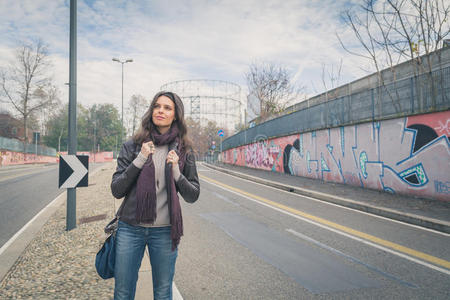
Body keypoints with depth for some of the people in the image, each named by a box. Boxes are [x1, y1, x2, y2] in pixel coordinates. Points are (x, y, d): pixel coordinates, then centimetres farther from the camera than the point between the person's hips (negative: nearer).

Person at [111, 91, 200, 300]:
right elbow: (116, 190, -4)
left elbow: (193, 196, 2)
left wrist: (176, 172, -15)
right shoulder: (133, 146, 0)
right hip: (130, 228, 0)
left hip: (165, 231, 0)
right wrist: (139, 160, -14)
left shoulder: (183, 150, 1)